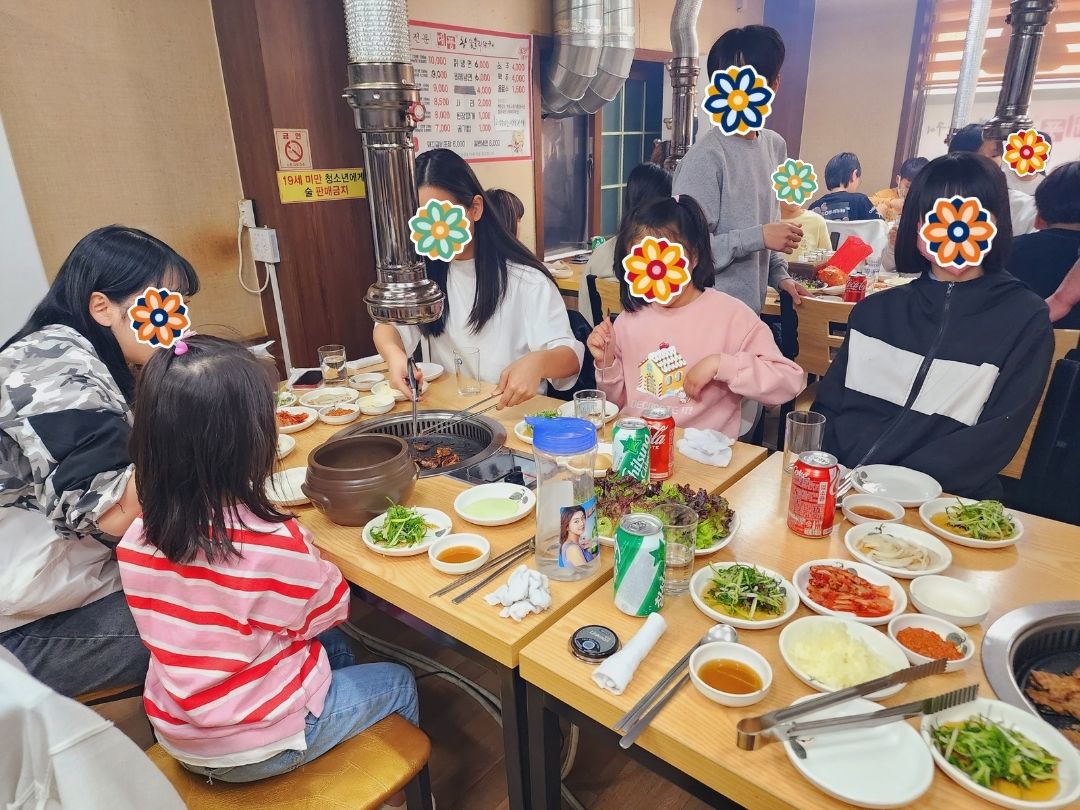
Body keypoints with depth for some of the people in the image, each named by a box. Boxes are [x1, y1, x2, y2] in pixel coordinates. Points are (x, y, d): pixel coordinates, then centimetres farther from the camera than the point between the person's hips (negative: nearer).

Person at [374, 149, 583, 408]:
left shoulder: (524, 278, -10)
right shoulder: (423, 271, 6)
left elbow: (570, 356, -15)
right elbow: (389, 324, -6)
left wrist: (537, 363, -39)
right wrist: (394, 355, -31)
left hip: (512, 408, -3)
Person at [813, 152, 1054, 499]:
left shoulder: (1025, 318, 5)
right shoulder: (876, 310, 12)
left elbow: (999, 434, -3)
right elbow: (829, 405, 8)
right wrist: (852, 473, -12)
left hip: (946, 499, -1)